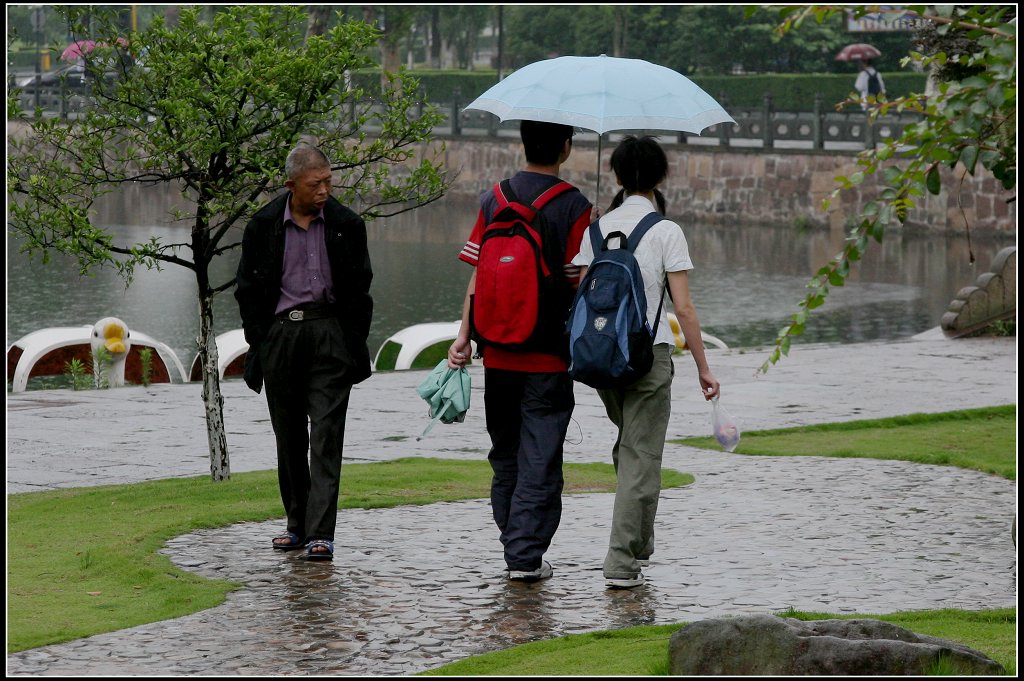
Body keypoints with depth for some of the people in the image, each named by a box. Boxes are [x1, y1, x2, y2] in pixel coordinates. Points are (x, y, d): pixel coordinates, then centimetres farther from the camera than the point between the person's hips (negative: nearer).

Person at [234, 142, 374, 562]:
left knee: (326, 435, -9)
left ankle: (321, 533, -13)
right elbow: (248, 290, 7)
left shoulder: (346, 225, 2)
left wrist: (353, 346, 0)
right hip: (280, 333, 2)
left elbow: (359, 291, 7)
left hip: (330, 332, -1)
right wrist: (260, 346, 0)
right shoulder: (263, 226, 2)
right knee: (289, 437, 9)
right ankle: (298, 524, 21)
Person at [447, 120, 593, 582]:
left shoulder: (494, 200, 4)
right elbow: (578, 283, -11)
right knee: (540, 458, 0)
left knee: (505, 452, 15)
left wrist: (465, 335, 6)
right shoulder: (573, 207, -9)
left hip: (498, 351, 4)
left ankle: (514, 546, 20)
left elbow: (478, 273, 2)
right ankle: (526, 556, -2)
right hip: (549, 354, -4)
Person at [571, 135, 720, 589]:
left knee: (629, 445, 23)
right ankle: (622, 563, -5)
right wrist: (703, 367, -2)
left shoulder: (597, 228, 5)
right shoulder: (666, 231, -6)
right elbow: (683, 308, -9)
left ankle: (639, 545, 27)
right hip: (649, 351, -4)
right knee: (642, 455, 0)